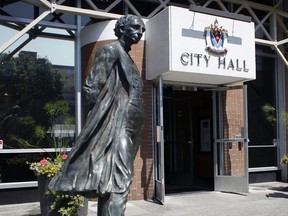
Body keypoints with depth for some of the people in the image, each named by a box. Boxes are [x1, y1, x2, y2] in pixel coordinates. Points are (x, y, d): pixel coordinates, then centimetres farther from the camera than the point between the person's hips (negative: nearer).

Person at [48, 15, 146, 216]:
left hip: (128, 126, 9)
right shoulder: (111, 50, -3)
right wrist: (101, 118, -12)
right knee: (118, 178, -17)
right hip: (116, 124, -9)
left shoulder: (127, 57, 23)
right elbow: (92, 88, -11)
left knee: (111, 179, 10)